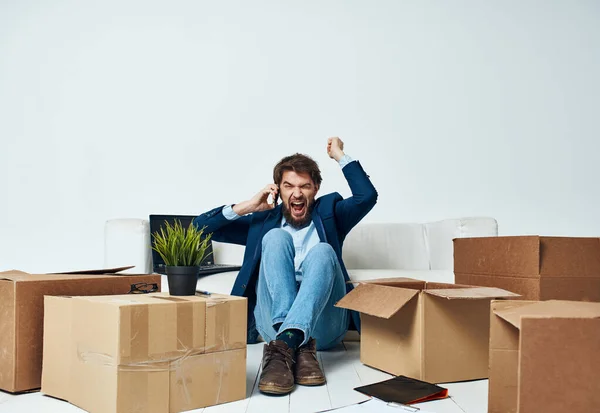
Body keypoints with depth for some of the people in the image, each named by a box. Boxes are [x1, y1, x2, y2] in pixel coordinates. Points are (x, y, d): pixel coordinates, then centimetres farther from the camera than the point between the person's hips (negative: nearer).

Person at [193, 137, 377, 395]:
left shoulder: (328, 212, 22)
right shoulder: (263, 220, 22)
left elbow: (367, 195, 3)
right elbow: (201, 227, 15)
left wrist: (339, 155, 9)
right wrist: (247, 207, 6)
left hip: (324, 325, 0)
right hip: (275, 322, 0)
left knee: (322, 250, -25)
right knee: (276, 237, -19)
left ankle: (284, 345, -48)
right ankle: (298, 347, -40)